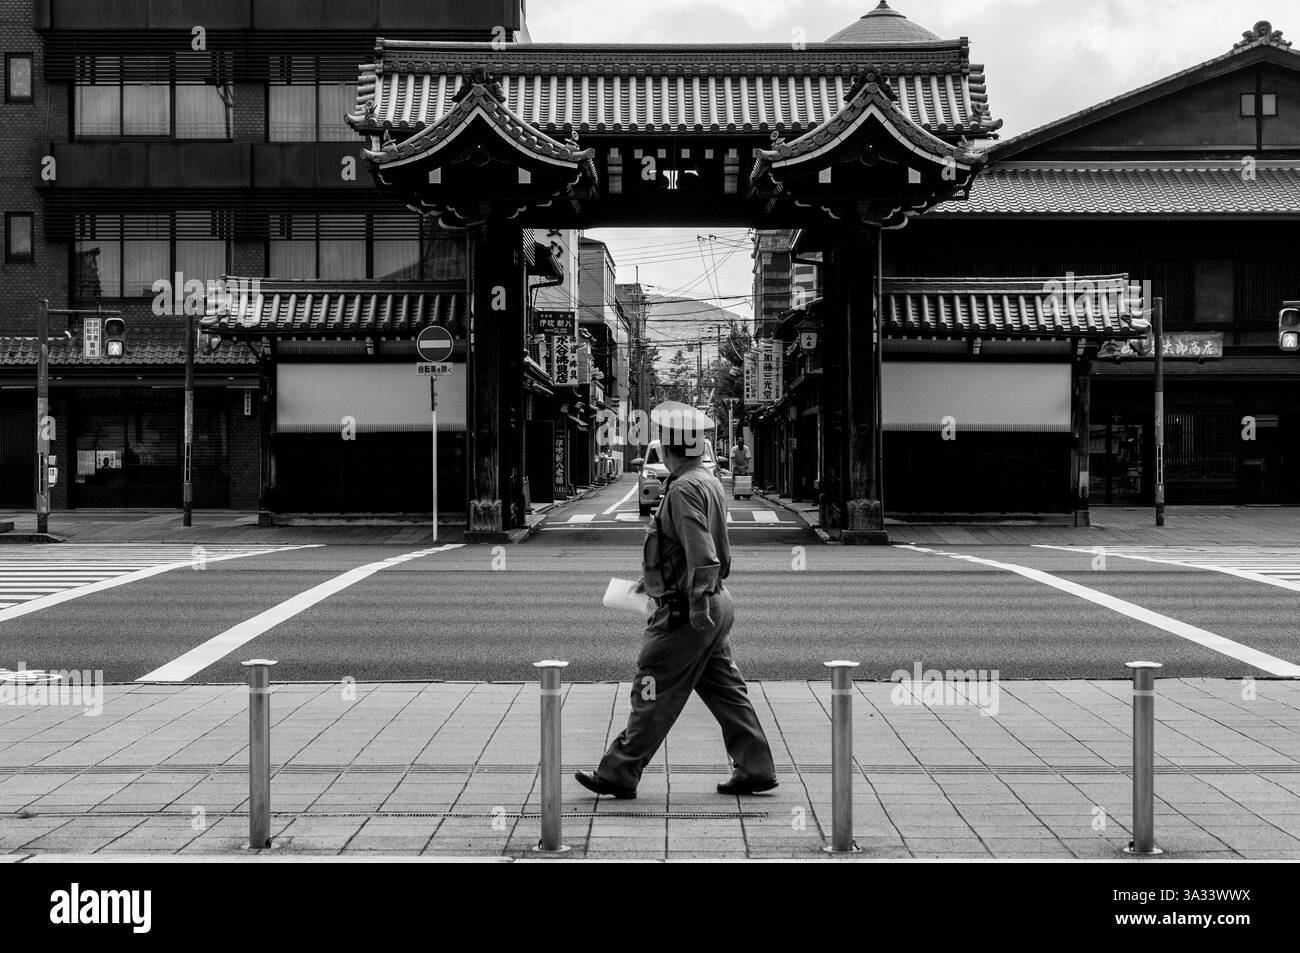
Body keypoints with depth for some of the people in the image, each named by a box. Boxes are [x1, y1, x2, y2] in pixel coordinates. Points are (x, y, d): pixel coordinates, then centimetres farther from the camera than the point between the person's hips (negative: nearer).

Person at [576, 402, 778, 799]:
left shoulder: (684, 489, -18)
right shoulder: (709, 483, 13)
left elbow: (703, 555, -26)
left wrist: (698, 605, -27)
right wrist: (654, 579, 31)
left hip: (685, 613, -10)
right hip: (714, 605, 10)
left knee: (654, 694, 0)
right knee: (724, 688, 13)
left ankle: (619, 774, 9)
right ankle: (755, 770, 16)